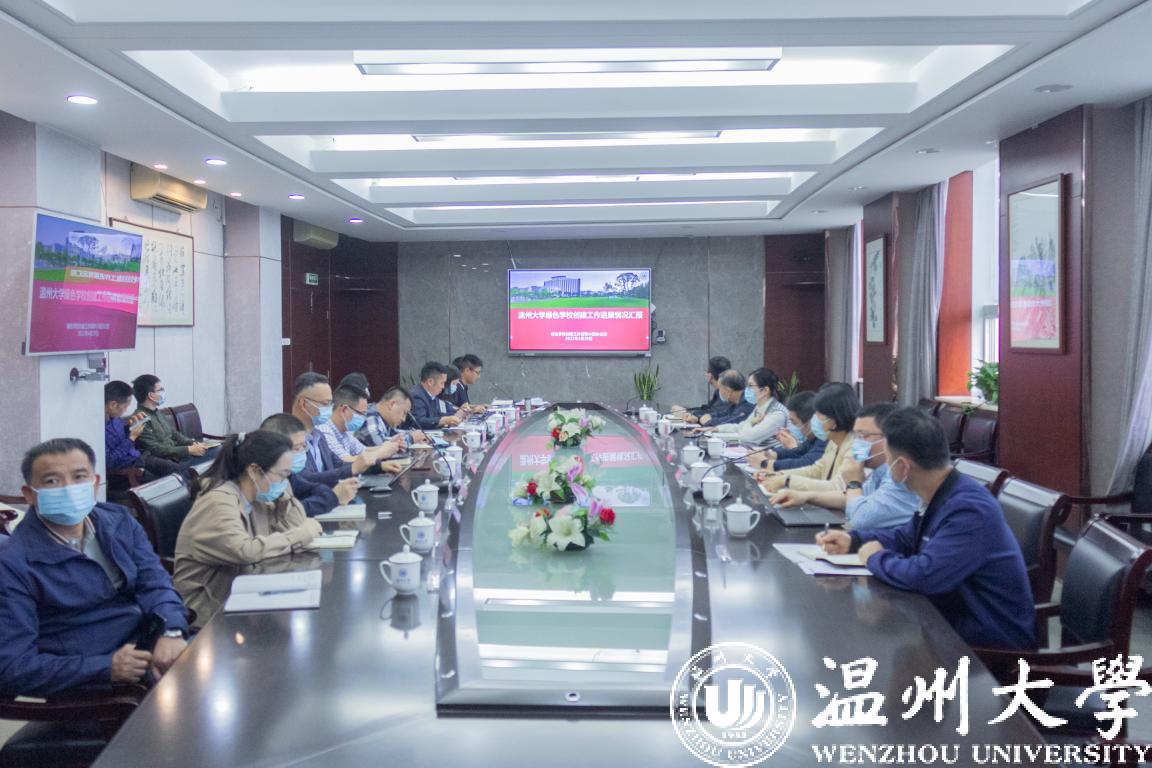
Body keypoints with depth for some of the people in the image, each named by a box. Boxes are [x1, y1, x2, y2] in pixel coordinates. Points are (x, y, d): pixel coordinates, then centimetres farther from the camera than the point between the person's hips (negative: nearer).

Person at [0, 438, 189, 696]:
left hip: (153, 648, 7)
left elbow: (154, 584, 2)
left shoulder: (119, 522, 8)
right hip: (93, 685, -6)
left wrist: (171, 632, -21)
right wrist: (106, 668, -22)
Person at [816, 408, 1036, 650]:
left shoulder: (969, 509, -28)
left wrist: (876, 558, -16)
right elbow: (907, 537, 21)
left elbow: (923, 576, -35)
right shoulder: (940, 495, 3)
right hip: (955, 621, 8)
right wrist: (853, 540, 7)